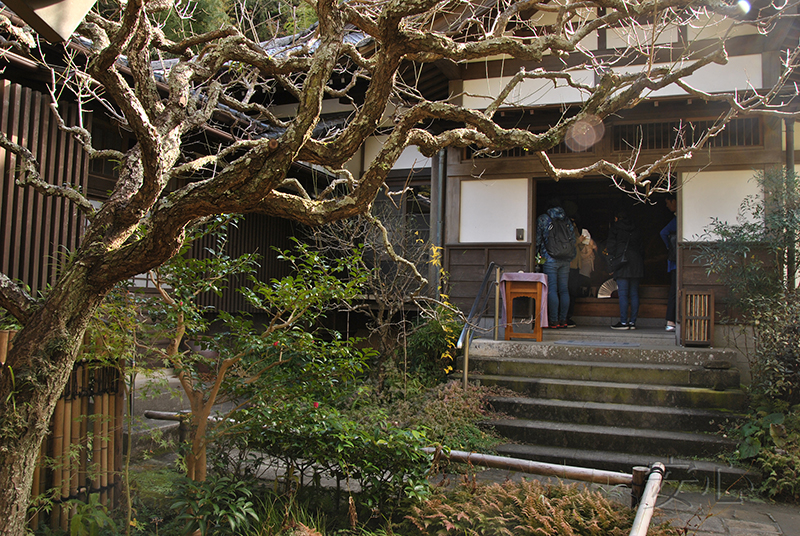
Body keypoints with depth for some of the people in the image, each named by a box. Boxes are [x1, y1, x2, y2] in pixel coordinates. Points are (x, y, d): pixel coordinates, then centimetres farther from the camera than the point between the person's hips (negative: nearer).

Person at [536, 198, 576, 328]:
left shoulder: (542, 219, 1)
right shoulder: (567, 220, 13)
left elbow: (537, 240, 0)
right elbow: (573, 239, 14)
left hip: (550, 259, -4)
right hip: (566, 260, 4)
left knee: (552, 290, -5)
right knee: (564, 290, 7)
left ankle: (553, 321, -8)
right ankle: (563, 320, 7)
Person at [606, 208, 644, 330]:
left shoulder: (615, 227, 4)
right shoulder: (636, 229, 16)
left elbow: (611, 245, -1)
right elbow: (640, 246, 15)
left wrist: (612, 261, 4)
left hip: (622, 262, -5)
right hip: (637, 263, 5)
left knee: (623, 293, -7)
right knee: (634, 293, 6)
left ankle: (623, 322, -11)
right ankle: (632, 322, 5)